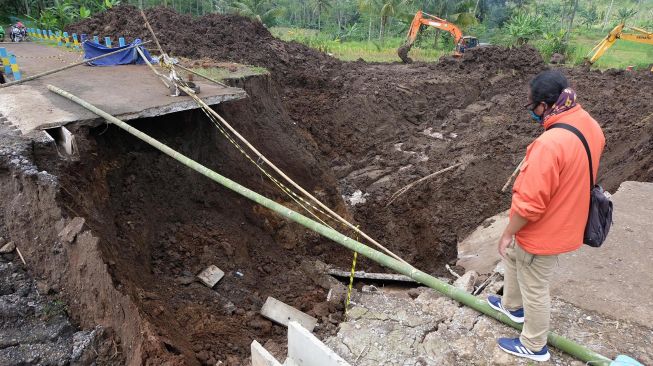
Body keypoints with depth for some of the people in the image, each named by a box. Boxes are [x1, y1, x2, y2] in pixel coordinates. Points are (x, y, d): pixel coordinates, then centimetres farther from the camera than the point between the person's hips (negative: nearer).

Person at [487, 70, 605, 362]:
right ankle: (512, 305, 52)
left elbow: (529, 203, -30)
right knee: (512, 256, 30)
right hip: (564, 221, 9)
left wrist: (508, 233, -14)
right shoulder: (590, 127, -4)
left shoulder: (550, 143, -35)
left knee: (534, 289, 12)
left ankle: (534, 346, 35)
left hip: (543, 231, -9)